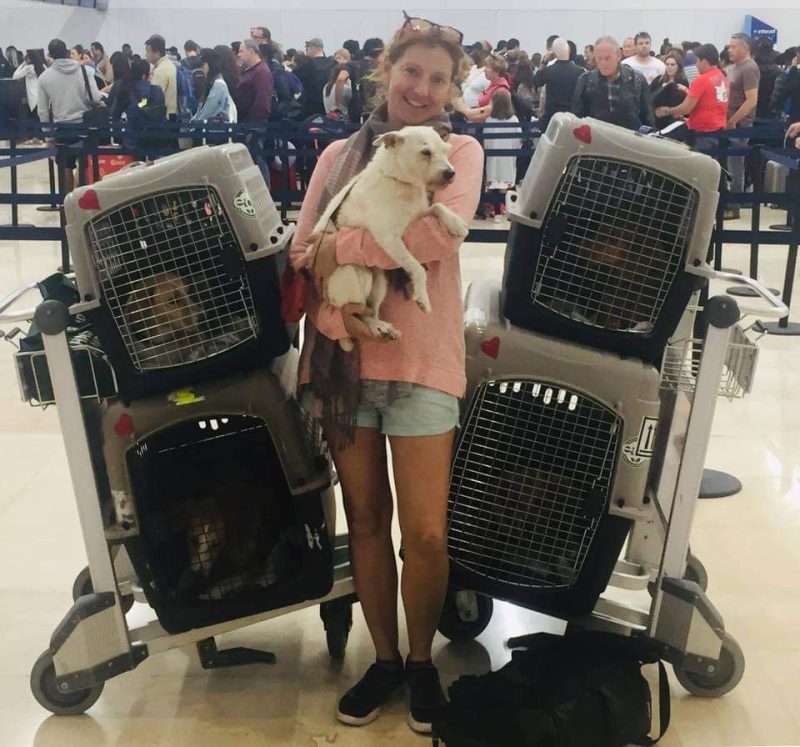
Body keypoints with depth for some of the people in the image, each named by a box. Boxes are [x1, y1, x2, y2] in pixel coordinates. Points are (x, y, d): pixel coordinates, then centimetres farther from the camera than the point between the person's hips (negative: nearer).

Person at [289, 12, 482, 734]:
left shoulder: (461, 151, 4)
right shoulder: (338, 155, 13)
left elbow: (437, 231, -16)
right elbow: (302, 253, 4)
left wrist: (339, 247, -12)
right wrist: (331, 309, -15)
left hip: (421, 361, -3)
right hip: (340, 357, 3)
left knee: (426, 533, -2)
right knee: (365, 520, 12)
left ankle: (422, 659, 24)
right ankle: (384, 658, 30)